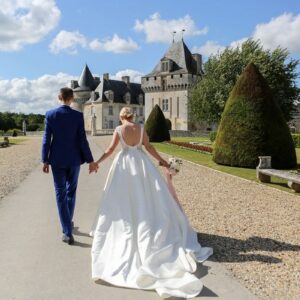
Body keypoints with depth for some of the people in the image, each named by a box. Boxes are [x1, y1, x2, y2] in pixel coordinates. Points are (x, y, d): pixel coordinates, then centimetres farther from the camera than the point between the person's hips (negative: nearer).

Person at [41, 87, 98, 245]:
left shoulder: (50, 114, -5)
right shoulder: (78, 115, -6)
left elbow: (47, 139, -5)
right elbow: (82, 140, -8)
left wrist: (45, 160, 3)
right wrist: (90, 161, -1)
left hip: (57, 160, -1)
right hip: (74, 159, 1)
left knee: (61, 195, 4)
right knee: (71, 191, 20)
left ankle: (68, 232, 2)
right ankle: (68, 221, 36)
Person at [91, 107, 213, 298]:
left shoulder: (119, 130, -5)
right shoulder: (141, 128, -1)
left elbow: (110, 150, -4)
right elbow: (149, 147, -2)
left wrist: (96, 162, 7)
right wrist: (163, 162, 6)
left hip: (124, 162, -2)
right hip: (141, 162, 2)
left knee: (123, 198, 10)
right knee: (148, 196, 8)